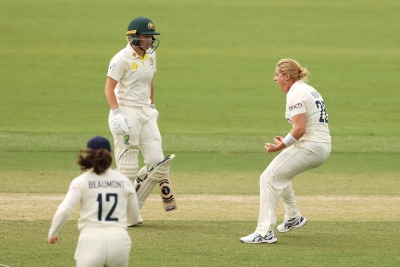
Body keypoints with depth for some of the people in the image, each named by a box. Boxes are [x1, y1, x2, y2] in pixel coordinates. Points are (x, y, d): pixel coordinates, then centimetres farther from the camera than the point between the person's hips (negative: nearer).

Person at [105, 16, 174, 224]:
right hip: (126, 113, -8)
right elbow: (109, 88, -16)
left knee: (158, 164, 2)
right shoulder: (122, 59, -14)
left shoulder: (150, 55, 8)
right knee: (127, 168, -4)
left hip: (146, 113, 8)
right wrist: (117, 113, -26)